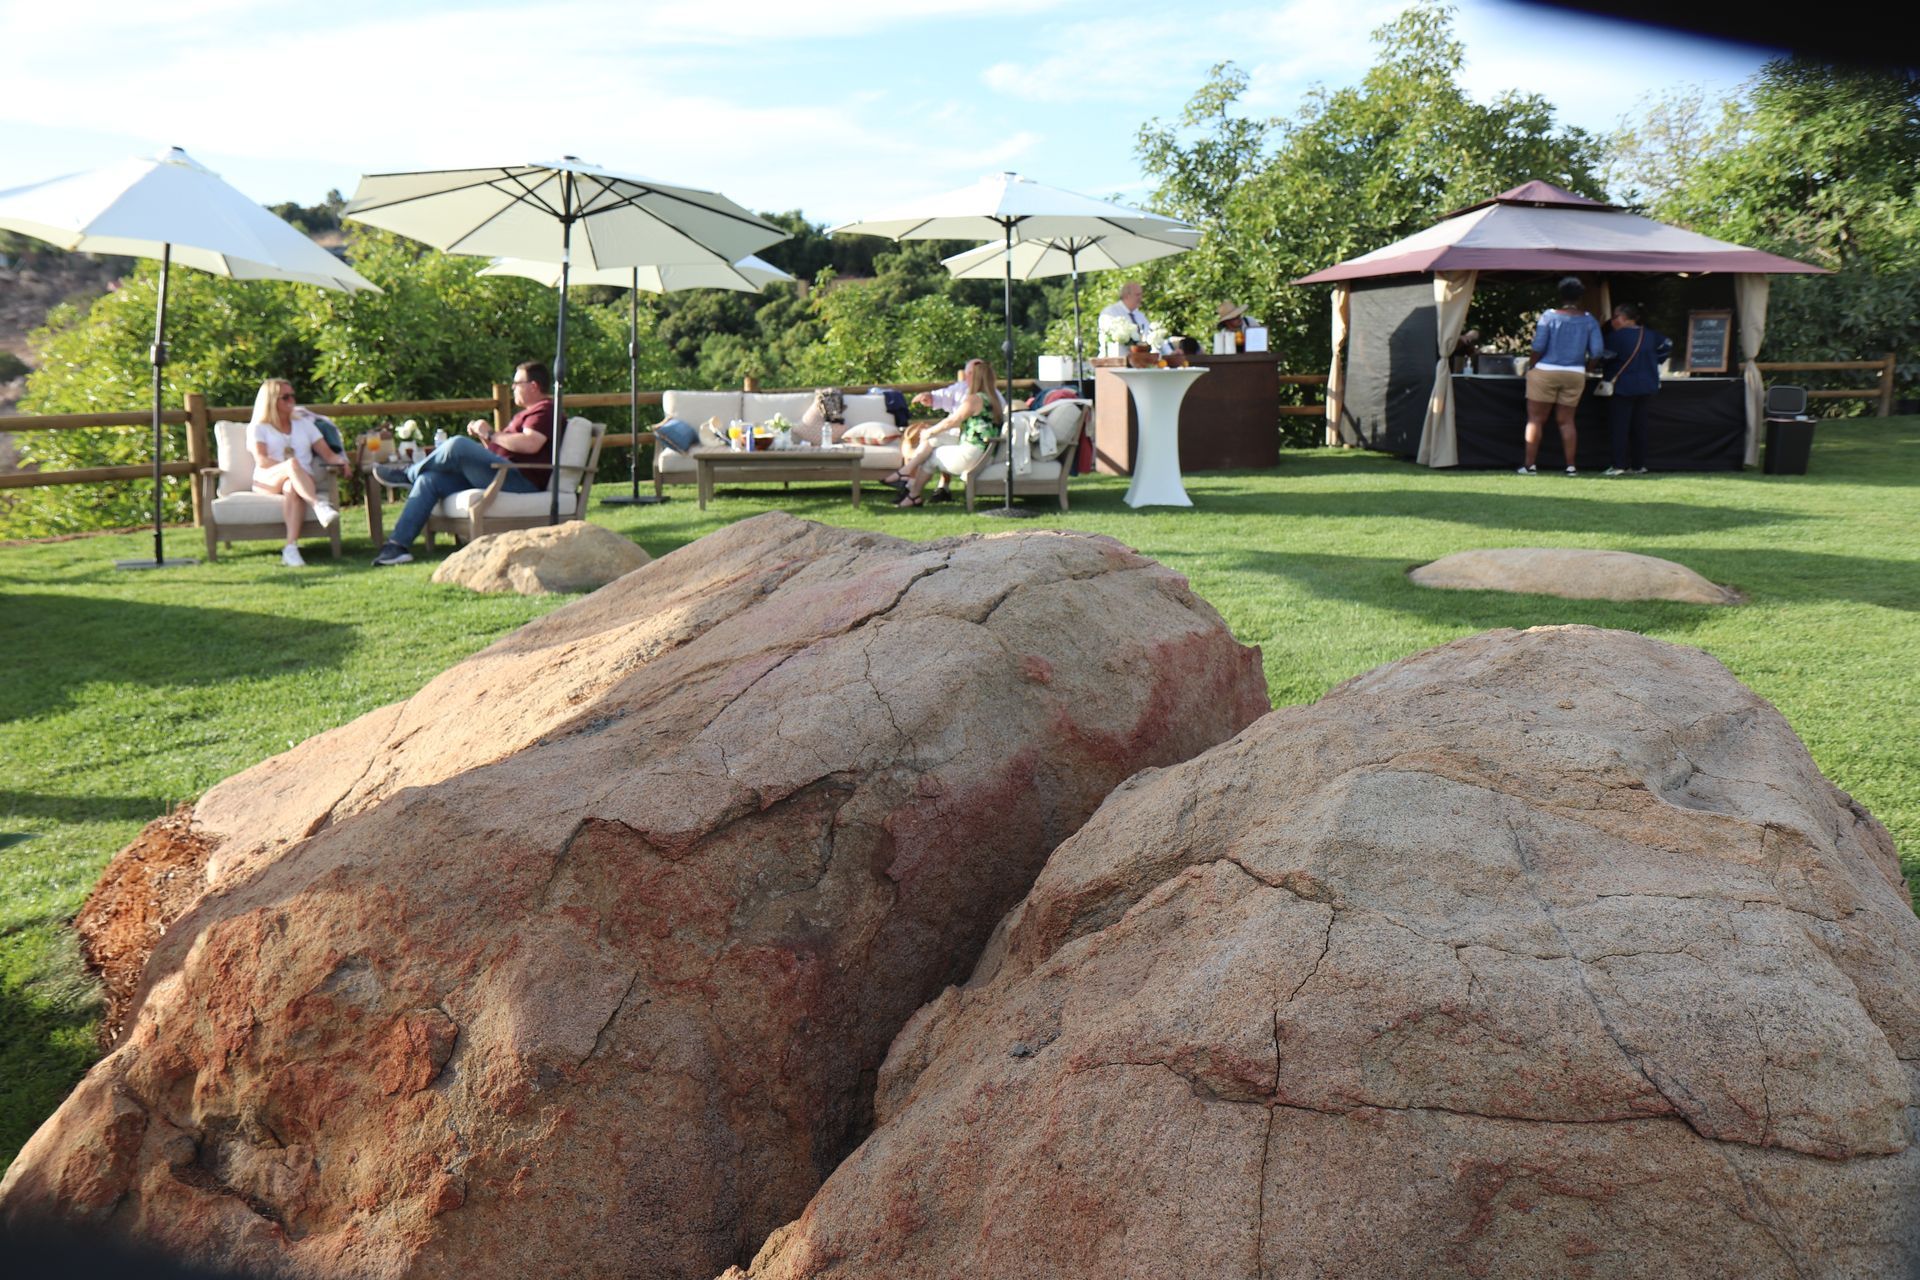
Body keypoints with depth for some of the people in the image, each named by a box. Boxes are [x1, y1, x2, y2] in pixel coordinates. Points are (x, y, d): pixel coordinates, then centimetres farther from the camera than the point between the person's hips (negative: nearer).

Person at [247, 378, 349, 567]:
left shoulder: (304, 424, 24)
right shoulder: (258, 428, 15)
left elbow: (328, 453, 12)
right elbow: (261, 460, -4)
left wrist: (341, 461, -12)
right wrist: (289, 467, -21)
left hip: (302, 481, 1)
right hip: (267, 482, -1)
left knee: (292, 487, -38)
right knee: (293, 463, -36)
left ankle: (291, 548, -53)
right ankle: (320, 506, -60)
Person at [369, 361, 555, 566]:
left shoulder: (544, 410, -2)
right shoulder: (527, 412, 31)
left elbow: (530, 444, -22)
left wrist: (490, 434, -10)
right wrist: (481, 435, 10)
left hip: (521, 480, -11)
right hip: (505, 475, 11)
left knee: (458, 445, -25)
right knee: (430, 479, -1)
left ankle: (407, 474, 1)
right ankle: (398, 545, -8)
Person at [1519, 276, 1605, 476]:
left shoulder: (1549, 316, -8)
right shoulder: (1589, 320, 0)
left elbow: (1538, 346, -12)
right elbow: (1597, 351, -3)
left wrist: (1532, 365, 3)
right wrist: (1584, 364, 14)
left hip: (1546, 371, -3)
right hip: (1575, 374, 3)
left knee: (1535, 418, 4)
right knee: (1566, 420, 11)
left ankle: (1529, 465, 0)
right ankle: (1571, 466, 8)